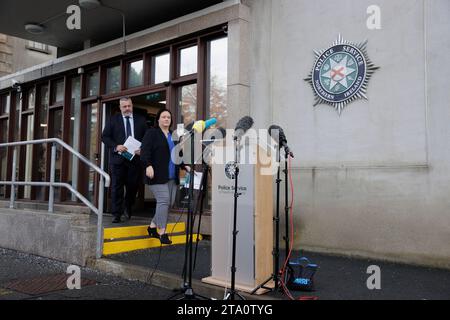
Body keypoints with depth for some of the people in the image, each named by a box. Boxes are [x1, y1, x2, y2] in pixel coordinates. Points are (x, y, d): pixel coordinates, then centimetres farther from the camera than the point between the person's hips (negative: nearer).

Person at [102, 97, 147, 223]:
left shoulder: (141, 120, 9)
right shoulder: (113, 120, 6)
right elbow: (105, 136, 3)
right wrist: (116, 147, -13)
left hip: (135, 158, 1)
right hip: (118, 158, -1)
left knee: (133, 186, 7)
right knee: (116, 187, 0)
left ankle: (128, 208, 34)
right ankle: (117, 214, 7)